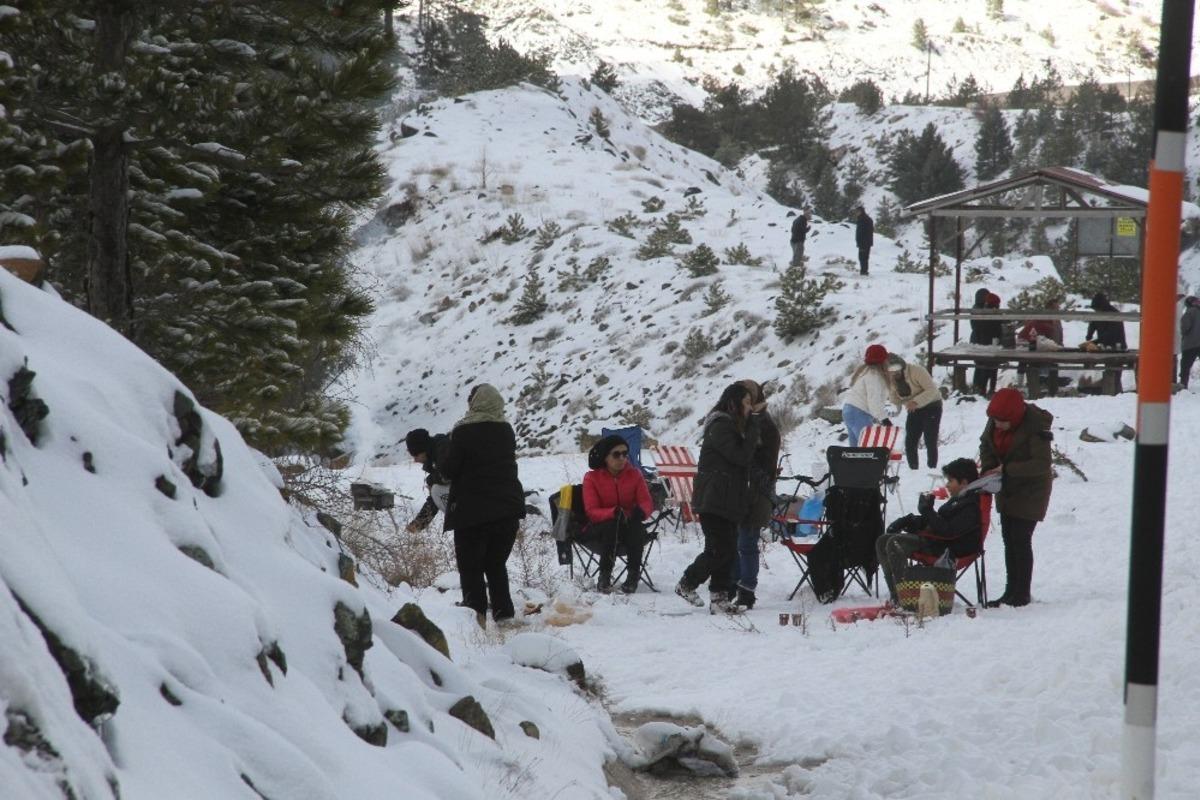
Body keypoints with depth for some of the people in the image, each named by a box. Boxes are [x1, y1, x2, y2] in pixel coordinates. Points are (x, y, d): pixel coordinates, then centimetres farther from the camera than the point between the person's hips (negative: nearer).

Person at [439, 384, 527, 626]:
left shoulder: (464, 432, -13)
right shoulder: (506, 431, 5)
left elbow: (448, 469, -11)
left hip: (472, 509, -5)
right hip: (507, 508, 5)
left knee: (471, 566, 2)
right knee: (496, 564, 16)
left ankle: (476, 613, -6)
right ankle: (504, 613, 10)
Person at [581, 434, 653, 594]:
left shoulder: (634, 474, 2)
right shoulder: (592, 478, -6)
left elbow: (646, 502, -3)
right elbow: (591, 511, -13)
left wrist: (641, 511, -30)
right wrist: (613, 513, -35)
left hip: (630, 527, 2)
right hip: (599, 529, -2)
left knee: (636, 527, -33)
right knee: (611, 526, -37)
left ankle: (633, 574, -29)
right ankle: (604, 575, -31)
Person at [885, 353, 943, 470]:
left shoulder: (916, 371, -27)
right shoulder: (891, 380, -7)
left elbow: (932, 390, -30)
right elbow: (895, 399, -1)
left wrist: (916, 401, -41)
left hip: (931, 406, -6)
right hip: (914, 410, 6)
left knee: (930, 442, -11)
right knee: (910, 443, 1)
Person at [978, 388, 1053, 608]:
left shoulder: (1035, 427, -26)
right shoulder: (994, 421, -6)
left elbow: (1042, 464, -27)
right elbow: (986, 444, 10)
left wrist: (1006, 469, -30)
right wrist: (988, 467, -10)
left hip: (1030, 490, -7)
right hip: (1007, 489, 7)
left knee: (1021, 540, -7)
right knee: (1009, 539, 11)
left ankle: (1022, 594, 1)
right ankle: (1011, 591, 20)